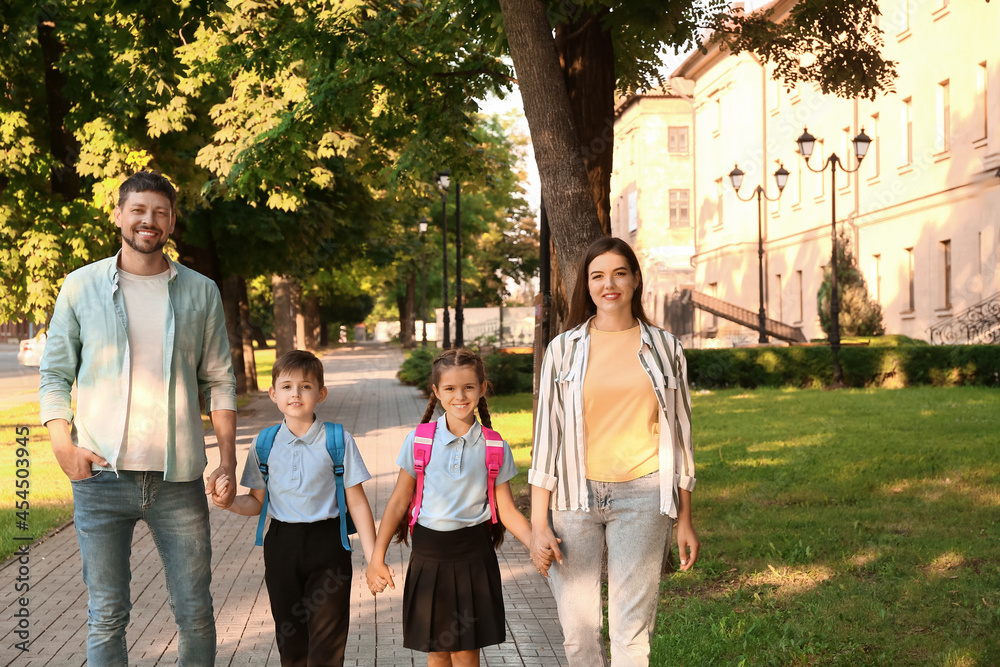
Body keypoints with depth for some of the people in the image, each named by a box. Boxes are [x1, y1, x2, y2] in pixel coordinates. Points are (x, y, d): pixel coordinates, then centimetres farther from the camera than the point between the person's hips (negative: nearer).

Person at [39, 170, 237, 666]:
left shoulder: (200, 292, 8)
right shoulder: (81, 286, 5)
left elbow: (219, 382, 10)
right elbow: (54, 376, 7)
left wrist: (228, 461, 2)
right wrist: (62, 444, -9)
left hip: (178, 477, 1)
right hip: (100, 476, -1)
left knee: (195, 611, 5)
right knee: (106, 616, 3)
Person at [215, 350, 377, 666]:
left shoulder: (339, 441, -4)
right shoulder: (264, 444, 3)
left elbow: (357, 502, -2)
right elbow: (257, 502, 10)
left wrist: (373, 558, -5)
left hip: (327, 544, -3)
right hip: (282, 543, 3)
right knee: (290, 641, 12)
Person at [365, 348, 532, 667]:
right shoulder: (419, 441, -5)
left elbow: (507, 510, 1)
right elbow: (399, 501, 2)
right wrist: (377, 557, 1)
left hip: (473, 555, 0)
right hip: (429, 555, 0)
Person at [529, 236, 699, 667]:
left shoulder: (663, 347, 7)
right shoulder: (564, 349, 5)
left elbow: (679, 434, 11)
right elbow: (547, 436, 4)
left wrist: (685, 519, 8)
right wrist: (538, 524, -1)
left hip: (641, 496, 0)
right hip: (575, 497, 0)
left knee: (631, 632, -2)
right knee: (577, 630, 1)